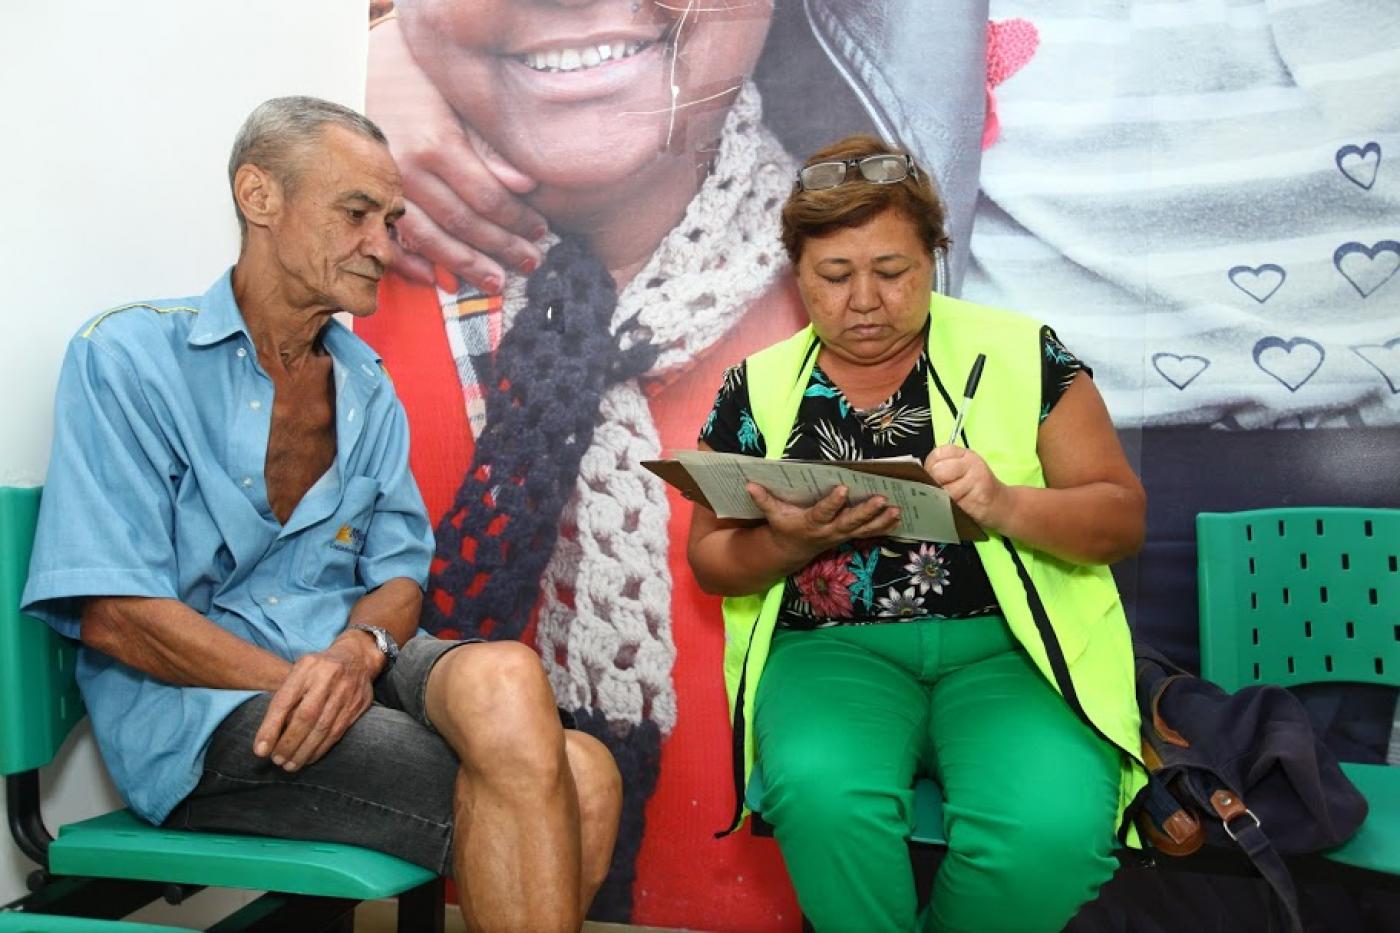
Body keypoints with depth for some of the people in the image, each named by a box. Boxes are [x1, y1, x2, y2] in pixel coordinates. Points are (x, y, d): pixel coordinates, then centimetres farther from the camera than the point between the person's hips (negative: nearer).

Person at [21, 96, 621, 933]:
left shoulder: (365, 383, 14)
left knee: (542, 728, -27)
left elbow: (400, 572, 10)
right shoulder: (130, 357, -3)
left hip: (352, 664, 5)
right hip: (196, 708, -5)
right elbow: (113, 614, -11)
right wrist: (313, 683, -18)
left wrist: (359, 652, -14)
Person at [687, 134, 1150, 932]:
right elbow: (710, 560, 11)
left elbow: (1122, 519, 4)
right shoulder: (760, 387, 9)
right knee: (822, 795, -32)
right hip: (832, 647, 1)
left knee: (1051, 826, -28)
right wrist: (787, 541, -12)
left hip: (1007, 641, 0)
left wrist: (1005, 504, -17)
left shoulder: (1021, 355, 4)